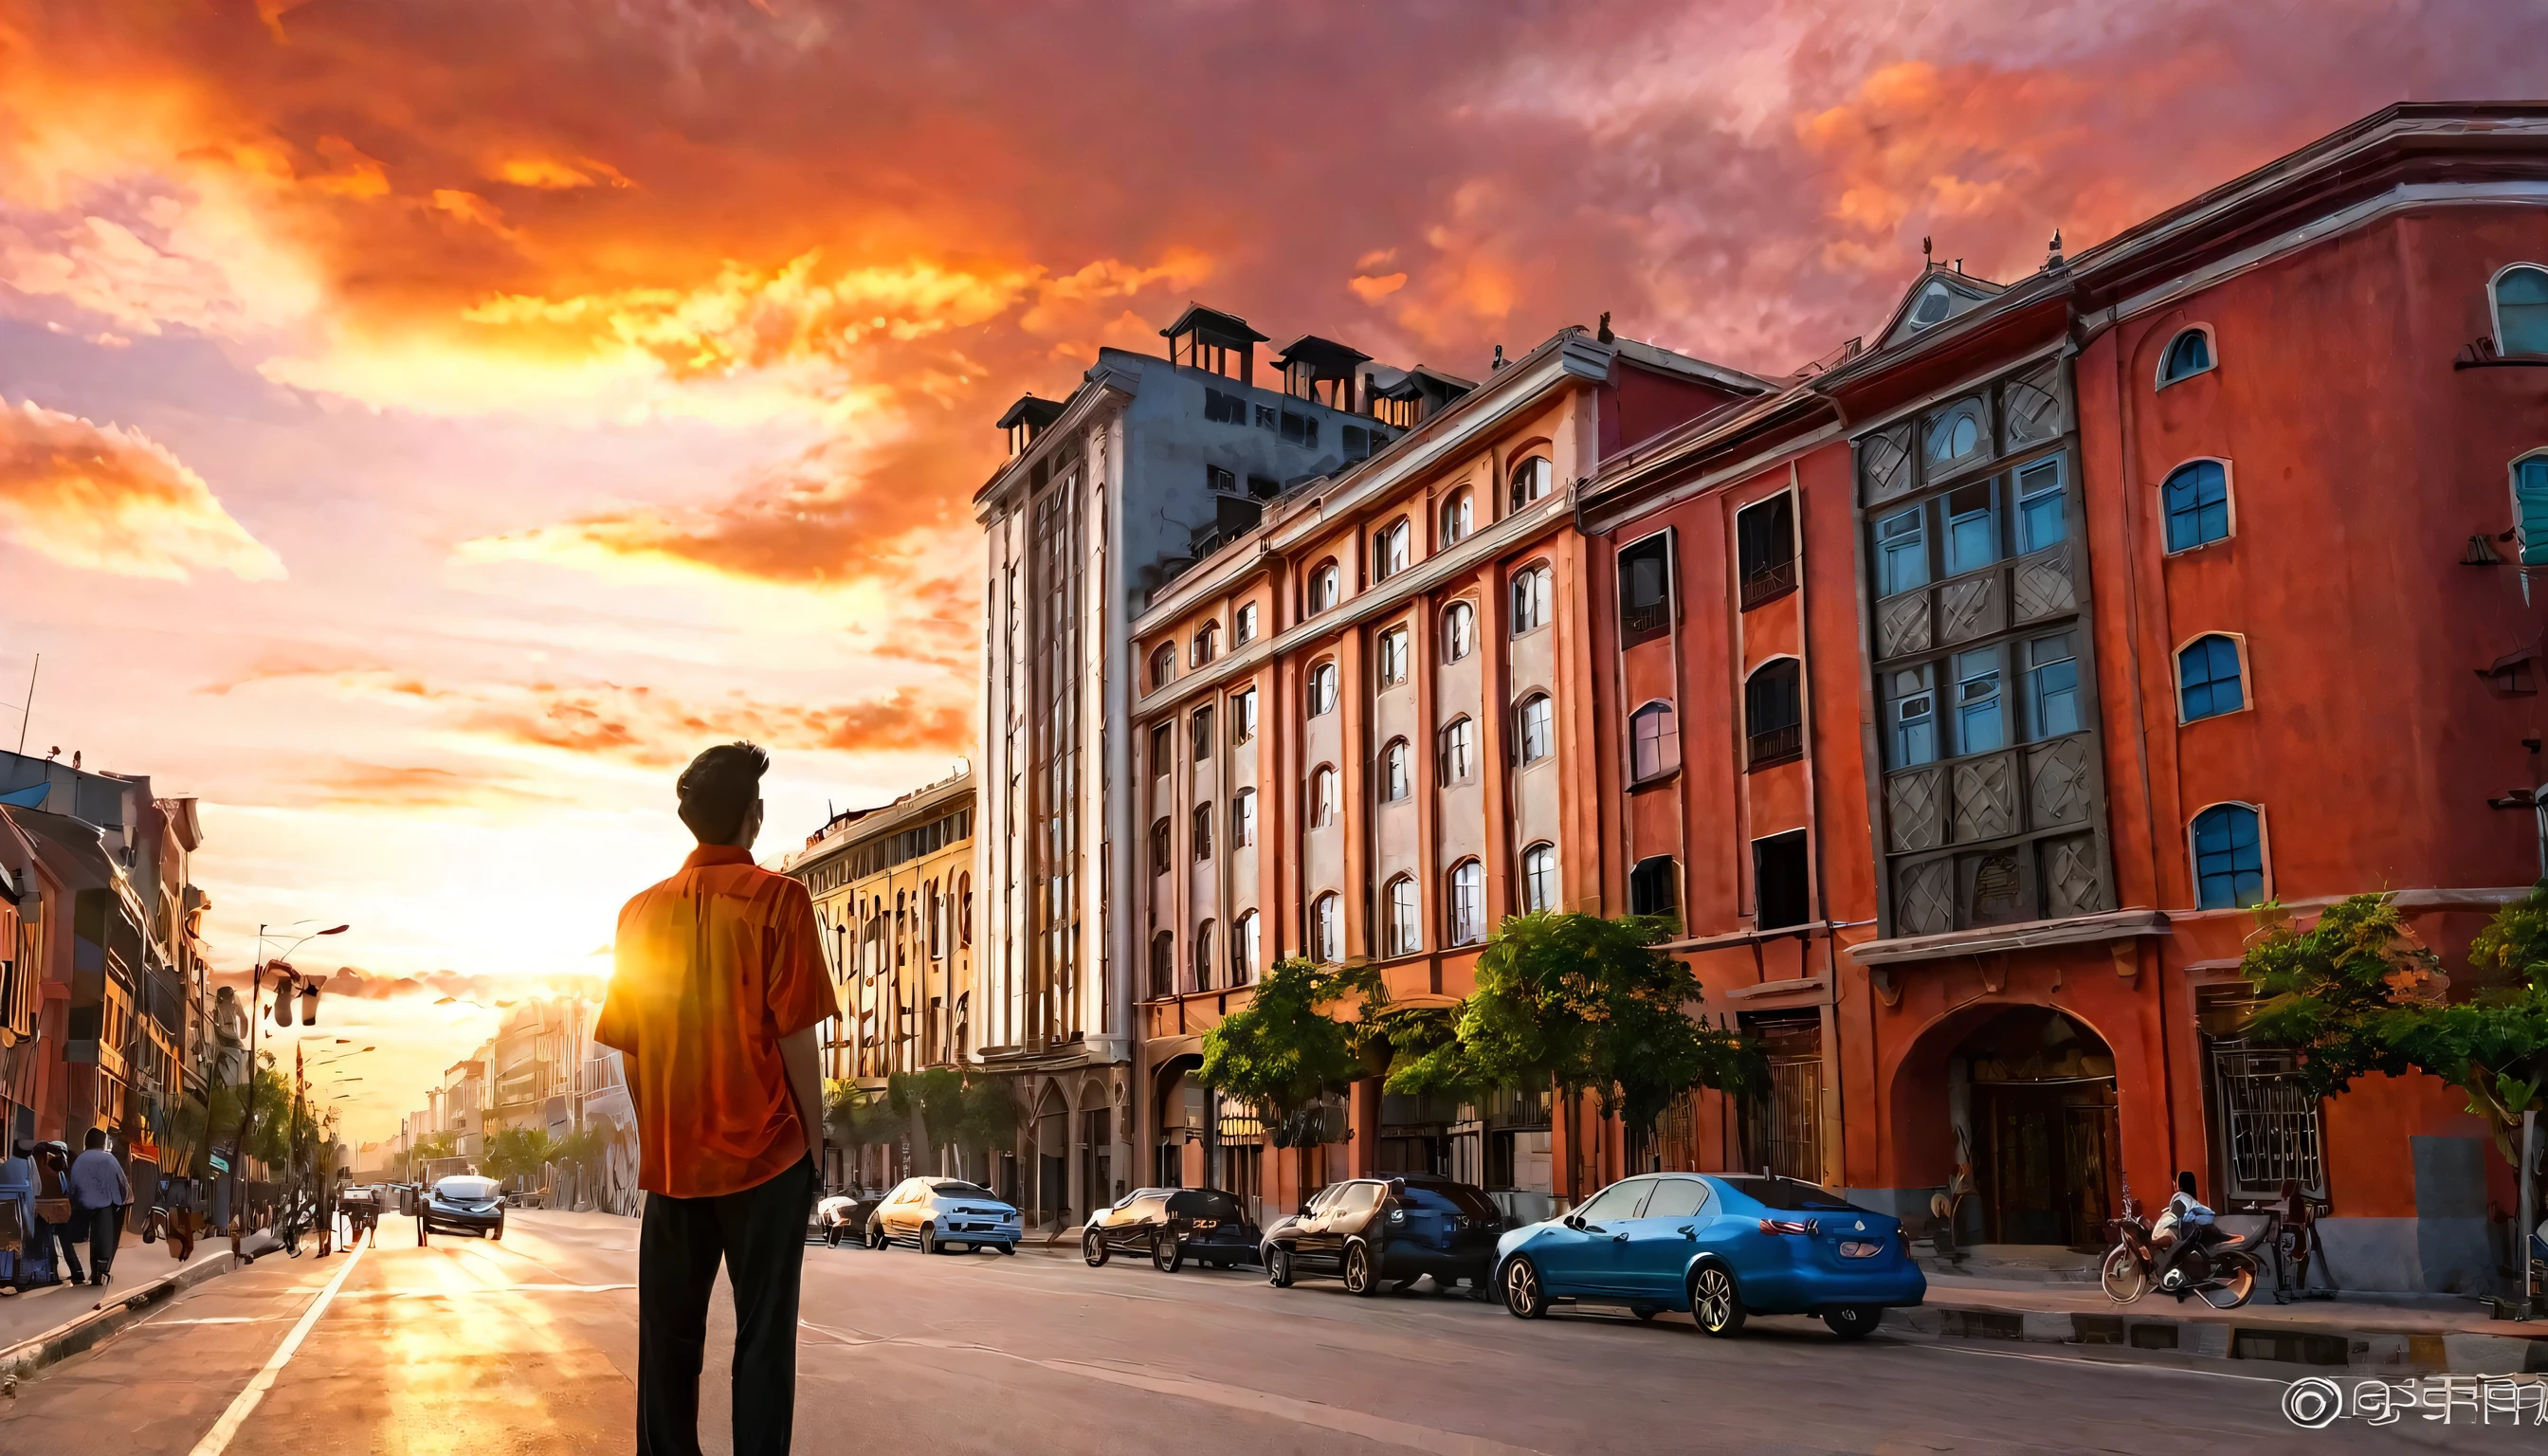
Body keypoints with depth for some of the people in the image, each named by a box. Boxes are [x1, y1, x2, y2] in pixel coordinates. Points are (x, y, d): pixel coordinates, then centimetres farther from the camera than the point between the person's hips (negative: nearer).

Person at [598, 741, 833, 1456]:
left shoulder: (643, 910, 7)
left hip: (672, 1159, 4)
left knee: (668, 1335, 11)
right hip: (764, 1152, -4)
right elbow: (794, 1035, -9)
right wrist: (813, 1138, 1)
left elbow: (629, 1048, 9)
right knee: (763, 1334, 1)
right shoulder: (776, 899, -6)